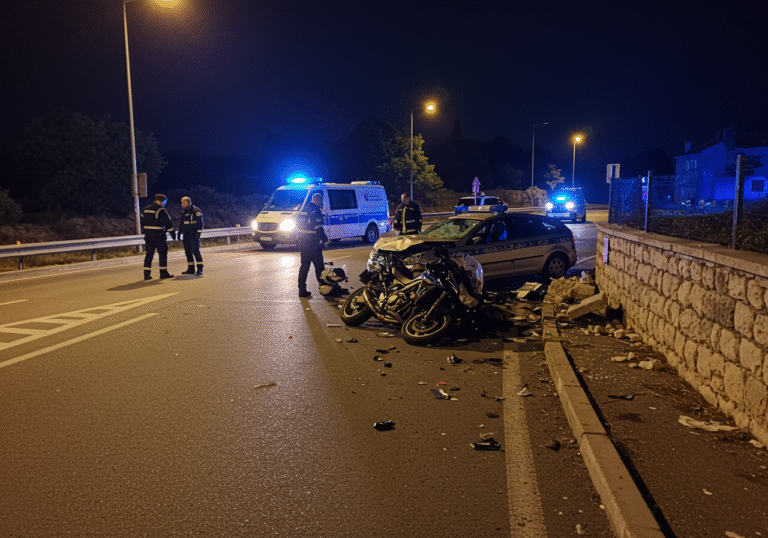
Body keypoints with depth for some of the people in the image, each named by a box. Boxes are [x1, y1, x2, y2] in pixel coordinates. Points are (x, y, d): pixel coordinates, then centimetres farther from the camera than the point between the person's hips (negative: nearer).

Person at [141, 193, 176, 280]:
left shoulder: (145, 209, 11)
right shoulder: (161, 210, -11)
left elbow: (142, 223, 18)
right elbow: (168, 224, -12)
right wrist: (173, 234, -5)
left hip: (147, 235, 6)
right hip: (159, 235, -6)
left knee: (149, 254, 8)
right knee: (163, 253, 4)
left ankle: (147, 274, 6)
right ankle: (163, 272, 5)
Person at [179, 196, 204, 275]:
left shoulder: (196, 211, -5)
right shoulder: (184, 212, 17)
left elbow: (200, 223, -10)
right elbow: (181, 224, 24)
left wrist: (198, 233, -16)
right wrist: (179, 234, 21)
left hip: (194, 235, -7)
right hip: (186, 235, 7)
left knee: (195, 251, -12)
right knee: (188, 252, 6)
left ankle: (200, 268, -10)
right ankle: (190, 269, 12)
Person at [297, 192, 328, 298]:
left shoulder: (303, 211, 14)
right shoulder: (316, 212, -14)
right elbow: (319, 229, -18)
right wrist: (324, 239, -6)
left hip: (303, 243, 8)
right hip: (313, 244, -8)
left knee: (304, 266, 10)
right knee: (319, 266, 2)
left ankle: (302, 290, 10)